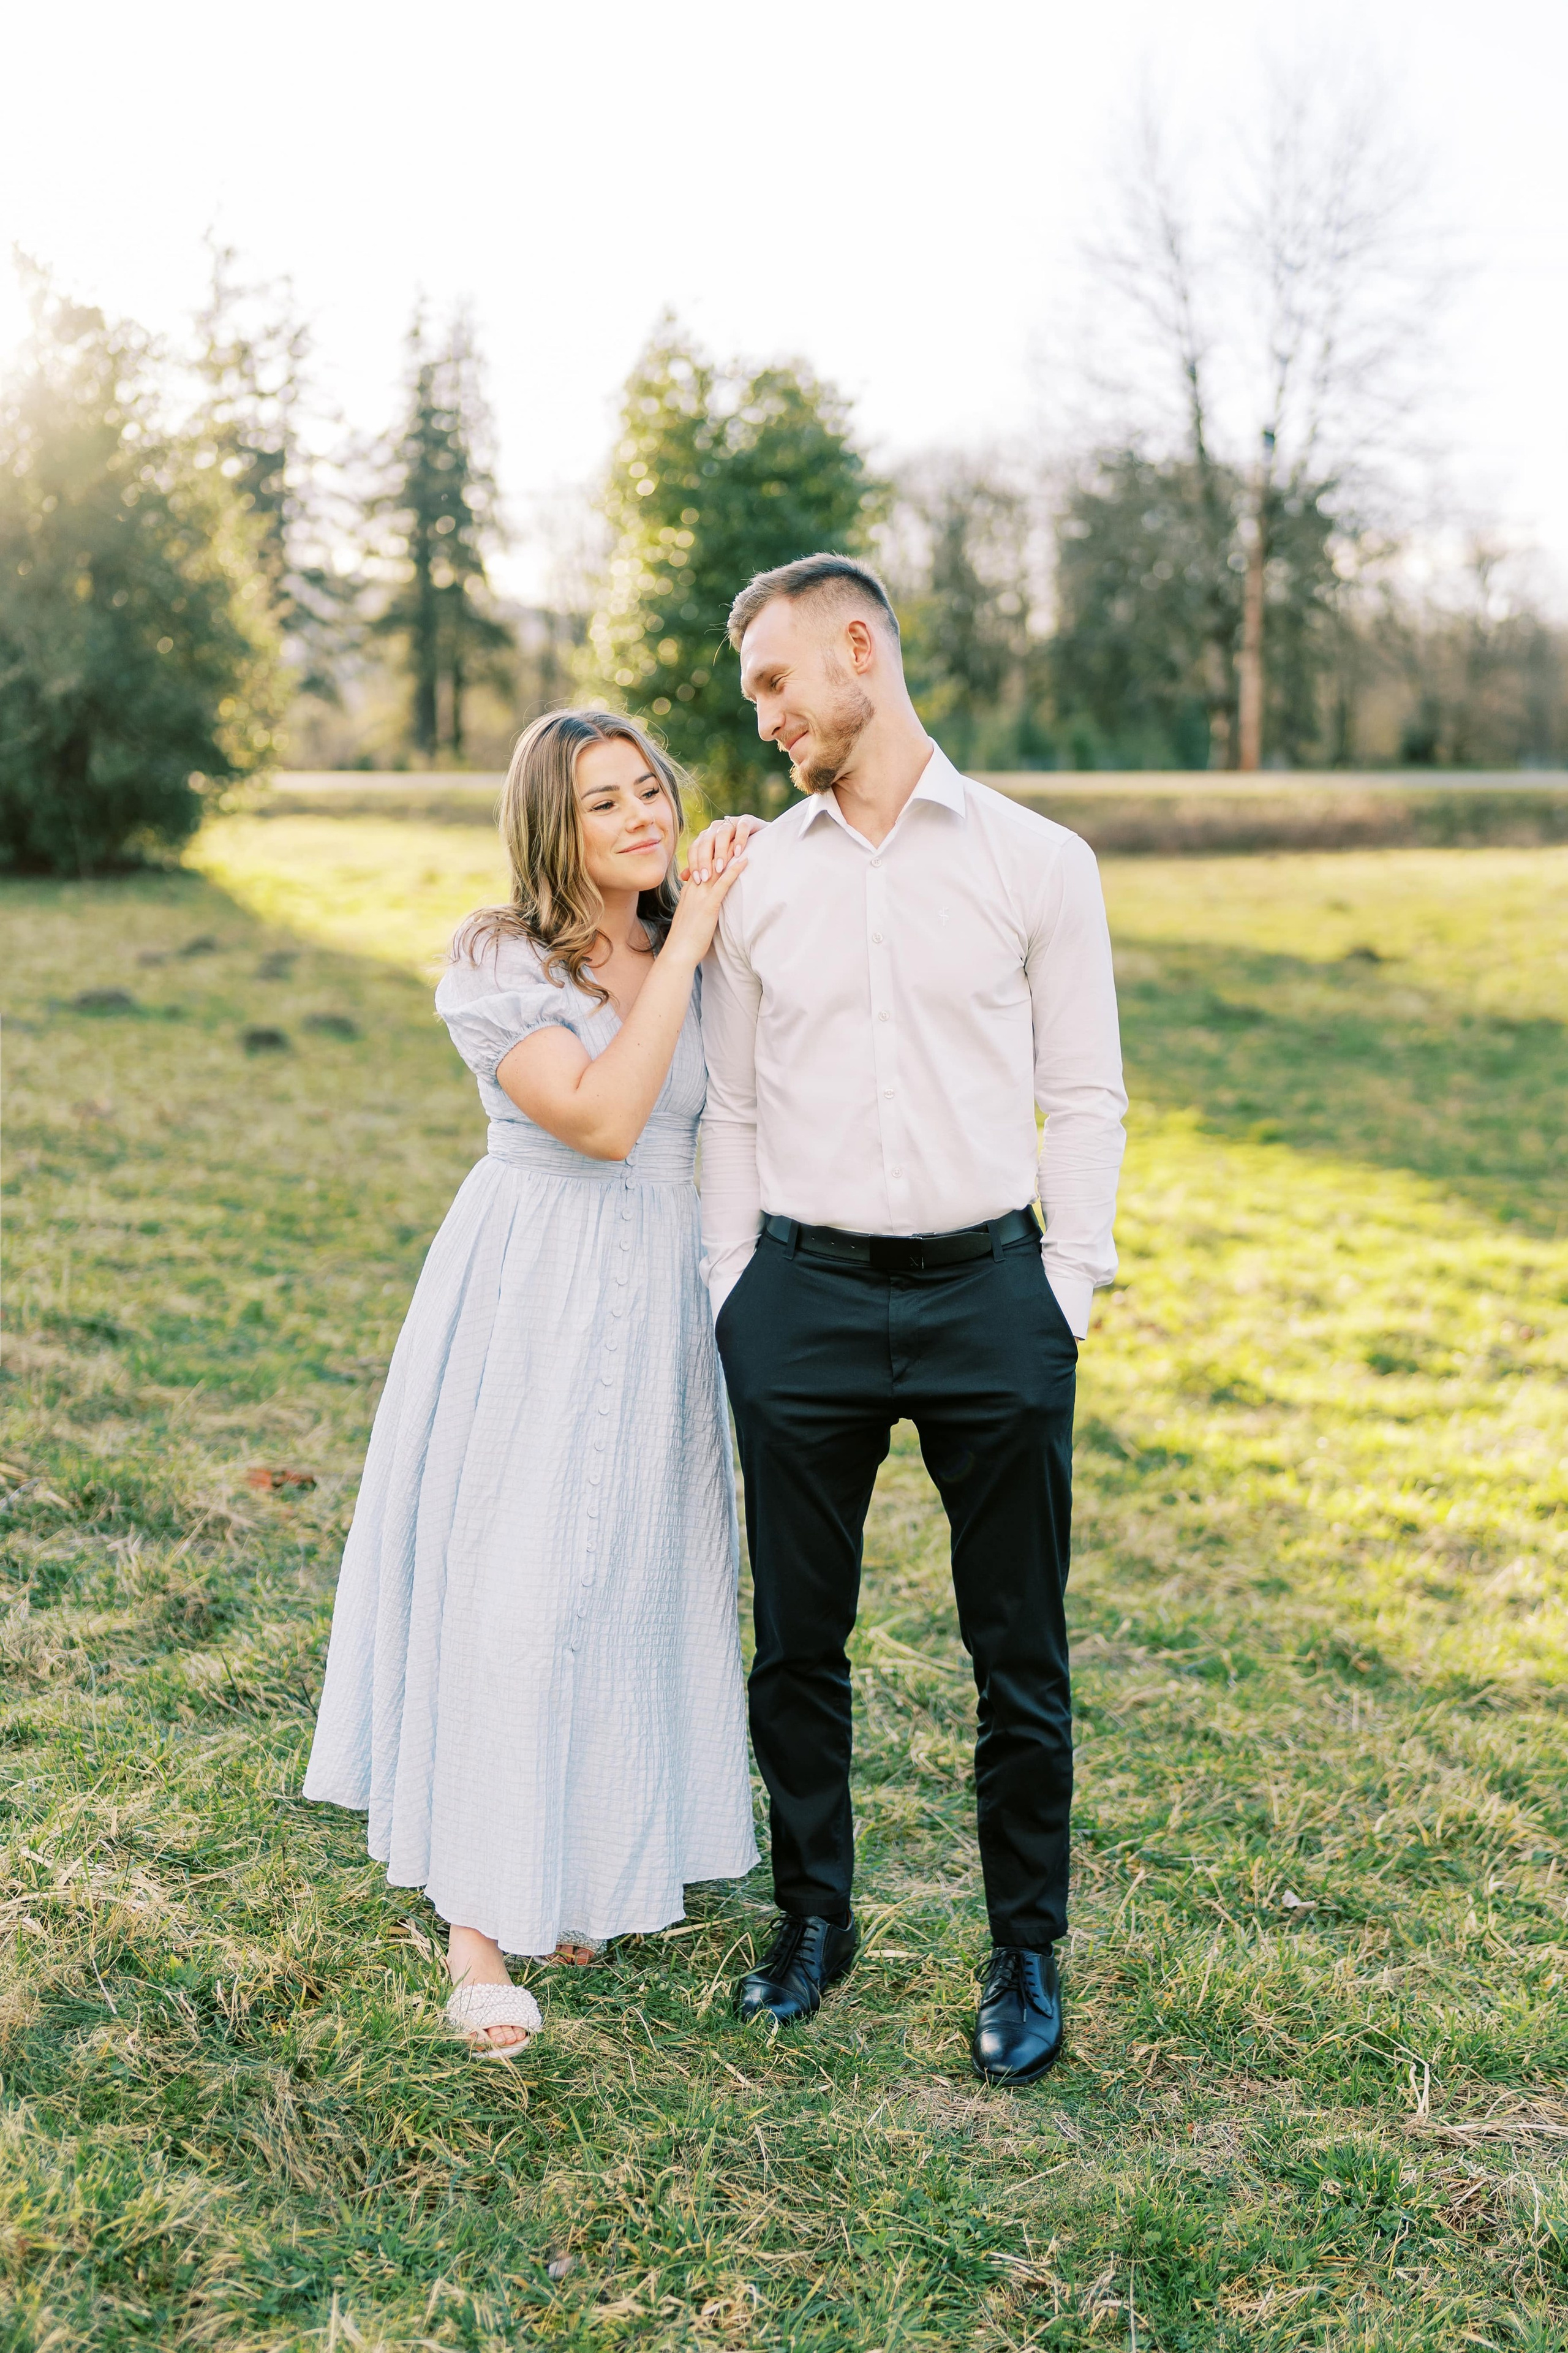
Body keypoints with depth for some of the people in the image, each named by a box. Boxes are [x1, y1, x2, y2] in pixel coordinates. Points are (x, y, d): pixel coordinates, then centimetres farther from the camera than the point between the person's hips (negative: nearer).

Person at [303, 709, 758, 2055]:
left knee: (630, 1583, 11)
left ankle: (580, 1872, 28)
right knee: (510, 1588, -6)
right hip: (530, 1299, -6)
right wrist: (683, 950, -17)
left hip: (655, 1299, 6)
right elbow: (602, 1117, -22)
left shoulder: (690, 949, 8)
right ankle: (479, 1924, 5)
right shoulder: (499, 962, -11)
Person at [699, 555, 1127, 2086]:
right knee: (797, 1641, 10)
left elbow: (1083, 1095, 5)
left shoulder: (1037, 862, 2)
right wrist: (733, 1298, 5)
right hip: (803, 1292, 2)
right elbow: (729, 1107, 11)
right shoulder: (752, 878, 7)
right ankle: (812, 1919, 29)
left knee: (1018, 1653, 6)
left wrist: (1068, 1295, -2)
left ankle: (1027, 1955, 23)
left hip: (987, 1288, -1)